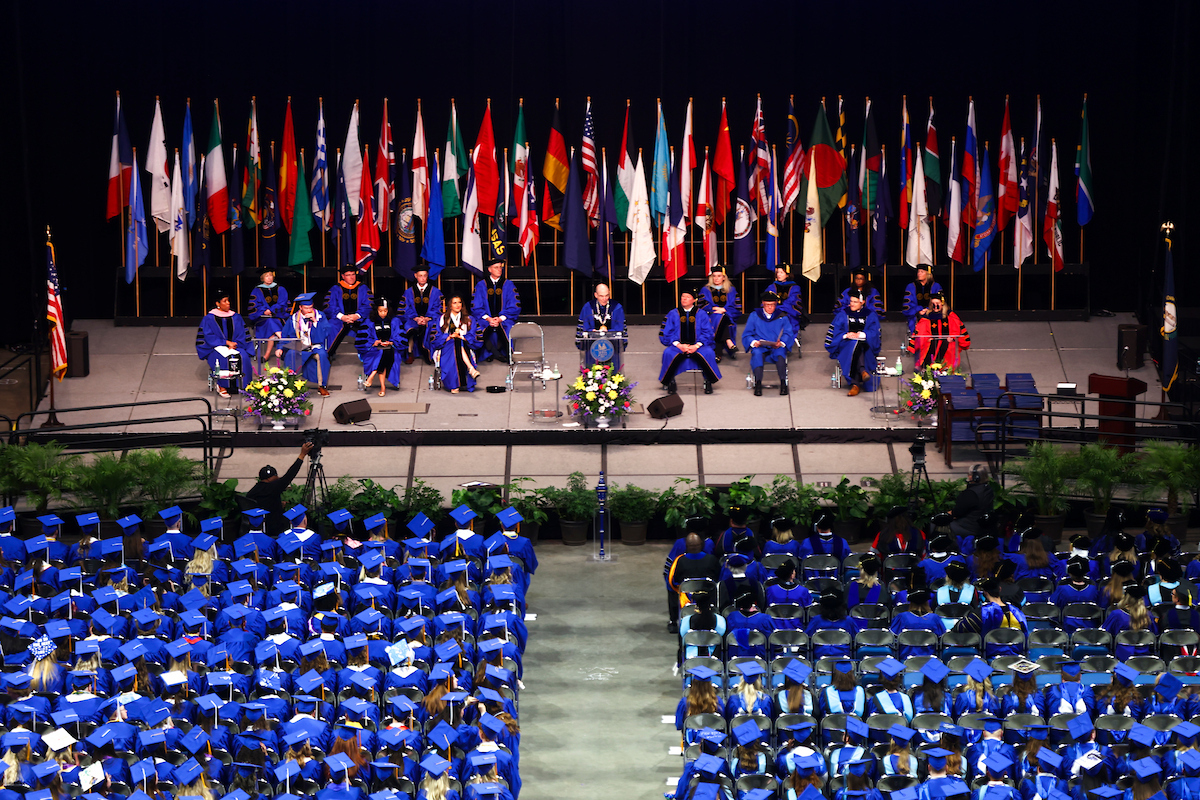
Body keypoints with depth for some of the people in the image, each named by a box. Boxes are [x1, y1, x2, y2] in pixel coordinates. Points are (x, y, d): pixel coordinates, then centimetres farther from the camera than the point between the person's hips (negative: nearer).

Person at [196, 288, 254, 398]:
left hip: (235, 346, 3)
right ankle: (222, 387, -29)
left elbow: (242, 335, 9)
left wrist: (234, 344, -12)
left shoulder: (236, 317, 13)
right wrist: (226, 342, -15)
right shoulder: (209, 319, 2)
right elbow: (209, 337, -6)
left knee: (243, 357, -30)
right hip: (216, 348, -3)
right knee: (224, 359, -36)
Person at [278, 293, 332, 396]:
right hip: (299, 348, 1)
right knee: (290, 355, -32)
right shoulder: (293, 319, 6)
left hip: (315, 347, -1)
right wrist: (280, 348, -8)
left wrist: (315, 321, -16)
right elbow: (285, 335, 8)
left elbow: (326, 333, -7)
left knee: (322, 355, -35)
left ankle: (321, 386, -24)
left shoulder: (320, 316, 3)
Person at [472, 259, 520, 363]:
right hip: (485, 318, 0)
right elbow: (476, 307, 3)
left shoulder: (508, 285, 8)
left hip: (504, 319, 0)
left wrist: (500, 319, -12)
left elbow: (515, 307, 2)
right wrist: (488, 318, -14)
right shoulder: (481, 285, 8)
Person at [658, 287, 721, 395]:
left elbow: (707, 333, 3)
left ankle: (708, 382, -17)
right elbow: (665, 334, 4)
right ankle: (670, 382, -17)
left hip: (698, 346, 0)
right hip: (678, 346, 0)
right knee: (668, 353, -34)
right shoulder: (673, 314, 12)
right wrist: (678, 345, -14)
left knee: (708, 353, -33)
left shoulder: (701, 314, 12)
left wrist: (696, 346, -15)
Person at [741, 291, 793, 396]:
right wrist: (753, 342, -14)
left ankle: (783, 383, -34)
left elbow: (789, 333, 6)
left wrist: (781, 343, -15)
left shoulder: (782, 317, 14)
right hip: (760, 347, 0)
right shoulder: (754, 316, 13)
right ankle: (758, 383, -42)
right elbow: (746, 335, 9)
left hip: (777, 348, 0)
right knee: (757, 354, -37)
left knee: (780, 353, -36)